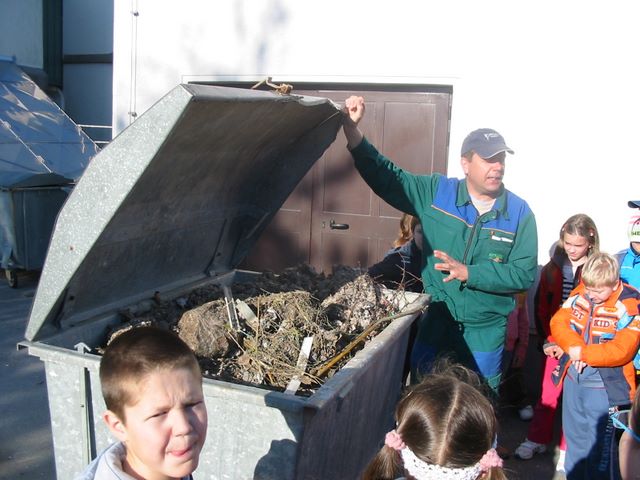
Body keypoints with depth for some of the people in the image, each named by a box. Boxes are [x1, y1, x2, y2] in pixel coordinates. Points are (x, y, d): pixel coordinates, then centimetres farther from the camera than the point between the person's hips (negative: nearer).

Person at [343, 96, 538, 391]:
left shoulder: (519, 212, -7)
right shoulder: (436, 193, -4)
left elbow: (525, 274, -12)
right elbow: (387, 178, -7)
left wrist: (469, 273, -22)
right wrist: (352, 132, -17)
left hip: (485, 331, -1)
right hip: (436, 321, 1)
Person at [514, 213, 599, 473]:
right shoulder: (552, 268, 2)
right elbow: (541, 308, 5)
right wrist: (548, 341, -1)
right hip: (554, 344, 3)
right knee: (547, 394, 12)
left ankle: (567, 449, 21)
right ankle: (537, 439, 27)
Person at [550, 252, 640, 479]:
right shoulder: (580, 294, -1)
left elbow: (621, 351, -21)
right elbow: (558, 322, -3)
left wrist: (583, 353, -17)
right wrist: (573, 347, -20)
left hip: (604, 385, -6)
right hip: (573, 377, 6)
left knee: (599, 445, 2)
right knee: (574, 436, 21)